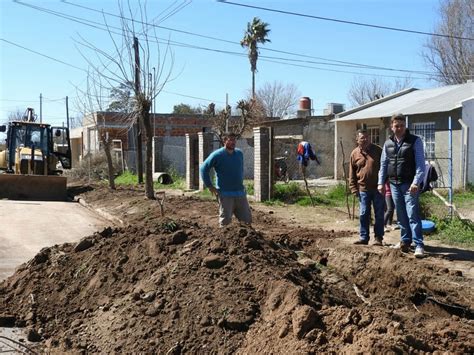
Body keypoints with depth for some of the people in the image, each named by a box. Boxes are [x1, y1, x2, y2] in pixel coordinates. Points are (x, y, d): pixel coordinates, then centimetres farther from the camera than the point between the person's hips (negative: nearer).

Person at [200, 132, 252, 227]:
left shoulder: (239, 153, 8)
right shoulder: (217, 155, -9)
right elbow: (203, 168, -6)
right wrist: (209, 186, -7)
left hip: (240, 193, 5)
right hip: (225, 194, -5)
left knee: (247, 220, 7)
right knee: (225, 220, -3)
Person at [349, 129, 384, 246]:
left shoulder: (377, 150, 0)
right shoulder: (354, 154, 4)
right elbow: (352, 174, 7)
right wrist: (353, 188, 1)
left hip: (378, 188, -1)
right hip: (363, 189, 1)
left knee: (379, 214, 4)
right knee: (363, 214, 4)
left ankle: (378, 238, 12)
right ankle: (363, 237, 12)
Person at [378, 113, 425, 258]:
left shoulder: (415, 141, -4)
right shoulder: (388, 143, 11)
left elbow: (420, 164, -10)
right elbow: (383, 164, 16)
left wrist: (416, 182, -20)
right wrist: (381, 182, 9)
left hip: (409, 184, -5)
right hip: (394, 184, 5)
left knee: (412, 214, -10)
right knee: (401, 215, 12)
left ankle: (418, 245, -8)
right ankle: (405, 240, 24)